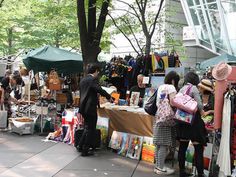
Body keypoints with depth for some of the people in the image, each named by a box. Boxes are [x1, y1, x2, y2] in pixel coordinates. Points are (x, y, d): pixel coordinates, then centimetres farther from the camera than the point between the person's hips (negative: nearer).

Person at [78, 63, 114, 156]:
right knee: (90, 129, 2)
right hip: (90, 108, -9)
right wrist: (109, 97, -11)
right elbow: (99, 89, -24)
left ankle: (81, 146, 26)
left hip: (83, 107, 9)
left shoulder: (83, 80, 13)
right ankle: (85, 150, 6)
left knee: (87, 128, 21)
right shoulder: (93, 79, -14)